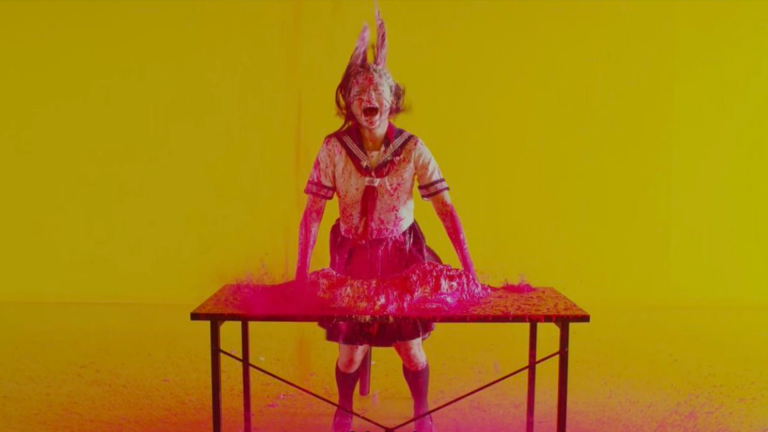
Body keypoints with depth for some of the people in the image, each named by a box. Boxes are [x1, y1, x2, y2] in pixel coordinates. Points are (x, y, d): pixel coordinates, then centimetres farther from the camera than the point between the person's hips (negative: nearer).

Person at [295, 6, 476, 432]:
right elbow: (312, 212, -11)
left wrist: (469, 269, -15)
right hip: (352, 257, 0)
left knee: (410, 347, 5)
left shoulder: (413, 149, -12)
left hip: (402, 256, 0)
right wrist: (301, 273, -15)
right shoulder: (334, 149, -12)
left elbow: (446, 209, -11)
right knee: (351, 350, 6)